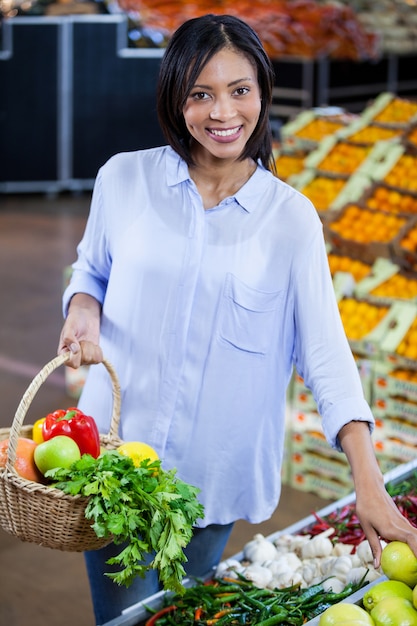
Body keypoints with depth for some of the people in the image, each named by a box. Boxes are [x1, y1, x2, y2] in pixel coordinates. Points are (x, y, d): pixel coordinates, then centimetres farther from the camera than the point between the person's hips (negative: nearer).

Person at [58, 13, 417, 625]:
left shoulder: (291, 217, -4)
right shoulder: (125, 178, -2)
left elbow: (326, 349, -8)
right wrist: (83, 311, -11)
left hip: (215, 475, 0)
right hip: (116, 457, 0)